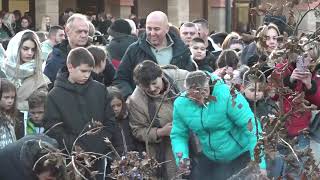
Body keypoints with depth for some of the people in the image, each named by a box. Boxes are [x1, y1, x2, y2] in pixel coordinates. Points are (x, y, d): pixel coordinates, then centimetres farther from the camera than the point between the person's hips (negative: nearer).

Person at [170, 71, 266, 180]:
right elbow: (178, 135, 1)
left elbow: (251, 127, -25)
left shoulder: (228, 96, -26)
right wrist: (181, 158, -18)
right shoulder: (180, 104, -10)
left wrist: (259, 163, -27)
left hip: (240, 157, -4)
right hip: (209, 159, 4)